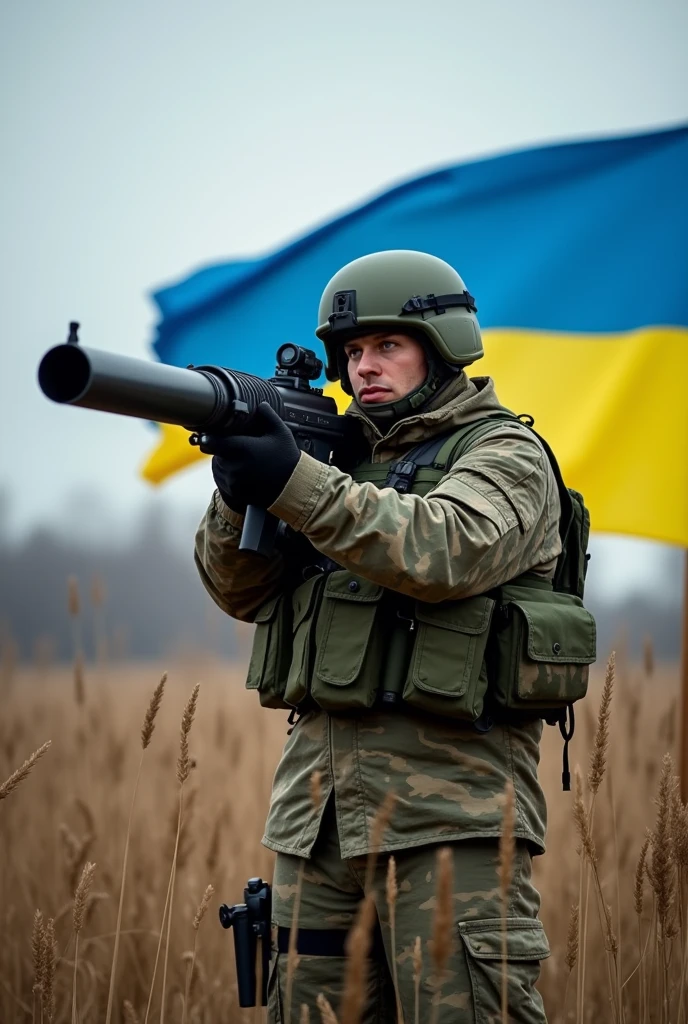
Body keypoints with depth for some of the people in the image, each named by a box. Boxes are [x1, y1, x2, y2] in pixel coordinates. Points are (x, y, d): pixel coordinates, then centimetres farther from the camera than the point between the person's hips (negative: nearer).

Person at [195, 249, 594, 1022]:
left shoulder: (505, 457, 0)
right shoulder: (346, 456, 19)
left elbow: (445, 551, -21)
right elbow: (243, 592, 13)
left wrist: (296, 486, -27)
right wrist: (240, 493, -8)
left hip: (450, 806, -6)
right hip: (320, 800, 7)